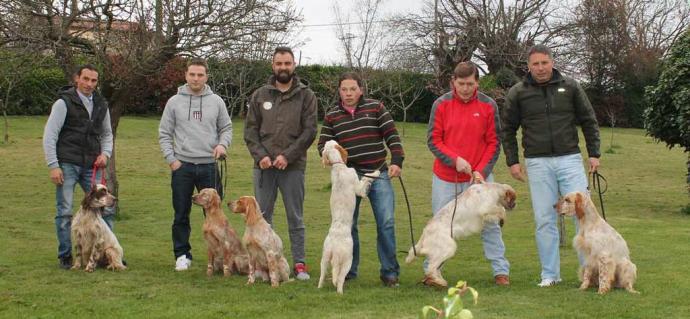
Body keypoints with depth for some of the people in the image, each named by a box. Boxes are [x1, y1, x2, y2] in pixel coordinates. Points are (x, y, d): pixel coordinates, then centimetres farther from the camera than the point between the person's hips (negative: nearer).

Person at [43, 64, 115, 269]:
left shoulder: (101, 105, 11)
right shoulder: (64, 103, -5)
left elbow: (107, 134, 23)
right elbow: (49, 135, -7)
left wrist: (105, 153, 4)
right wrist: (53, 166, -13)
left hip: (91, 167, 5)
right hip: (67, 165, -4)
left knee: (105, 208, 1)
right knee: (64, 212, 0)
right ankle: (65, 256, 10)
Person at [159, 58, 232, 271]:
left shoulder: (216, 101, 5)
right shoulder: (174, 102, 3)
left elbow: (227, 128, 11)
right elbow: (164, 134, 4)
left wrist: (223, 144, -10)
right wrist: (171, 159, -5)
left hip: (209, 165, 0)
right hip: (182, 165, 0)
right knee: (181, 215, 5)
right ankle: (182, 255, 15)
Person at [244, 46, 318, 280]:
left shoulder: (305, 96, 2)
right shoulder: (260, 95, 8)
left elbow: (310, 130, -4)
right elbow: (250, 129, 6)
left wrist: (288, 156, -13)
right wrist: (260, 155, -9)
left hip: (293, 166, -2)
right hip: (264, 166, 2)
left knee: (295, 218, 5)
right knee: (262, 217, 7)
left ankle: (299, 264, 11)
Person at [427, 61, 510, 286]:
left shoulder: (488, 106, -2)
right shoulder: (441, 104, -3)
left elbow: (494, 143, 1)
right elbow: (433, 141, -3)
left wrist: (481, 171, -10)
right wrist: (454, 160, -16)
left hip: (479, 176, 0)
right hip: (445, 178, 0)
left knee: (490, 224, 2)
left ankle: (501, 271, 9)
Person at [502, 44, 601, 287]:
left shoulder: (570, 87, 4)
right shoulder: (518, 93, 3)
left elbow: (588, 121, 10)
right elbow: (508, 129, 10)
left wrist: (594, 153, 4)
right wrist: (512, 161, 3)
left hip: (569, 159, 0)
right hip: (537, 163, 0)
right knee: (544, 220, 3)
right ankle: (550, 274, 11)